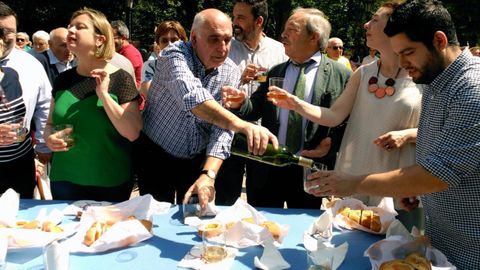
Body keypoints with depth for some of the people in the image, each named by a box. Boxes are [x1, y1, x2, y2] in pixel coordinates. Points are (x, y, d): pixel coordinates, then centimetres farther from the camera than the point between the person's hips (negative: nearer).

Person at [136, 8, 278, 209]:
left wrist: (208, 175, -31)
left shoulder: (231, 73, -9)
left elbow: (222, 129, -16)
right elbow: (191, 96, -42)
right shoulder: (175, 55, -21)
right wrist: (240, 124, -56)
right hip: (156, 156, -3)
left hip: (198, 160, 3)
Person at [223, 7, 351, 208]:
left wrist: (331, 143, -17)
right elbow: (257, 109, 8)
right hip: (267, 169, 3)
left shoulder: (341, 75, -3)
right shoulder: (275, 72, 9)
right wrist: (240, 104, -12)